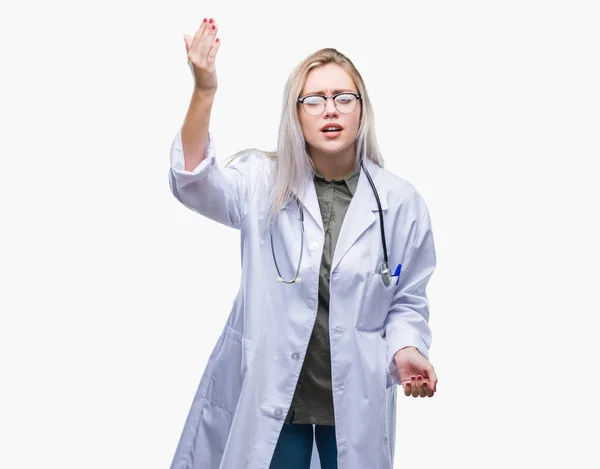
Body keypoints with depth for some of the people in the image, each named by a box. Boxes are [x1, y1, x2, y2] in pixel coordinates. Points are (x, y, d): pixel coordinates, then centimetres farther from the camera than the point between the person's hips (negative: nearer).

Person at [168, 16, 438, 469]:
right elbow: (193, 182, -23)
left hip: (355, 401, 1)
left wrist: (406, 349, -14)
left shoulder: (399, 201, -3)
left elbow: (408, 299, 6)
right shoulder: (264, 184, -5)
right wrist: (204, 92, -37)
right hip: (271, 393, -1)